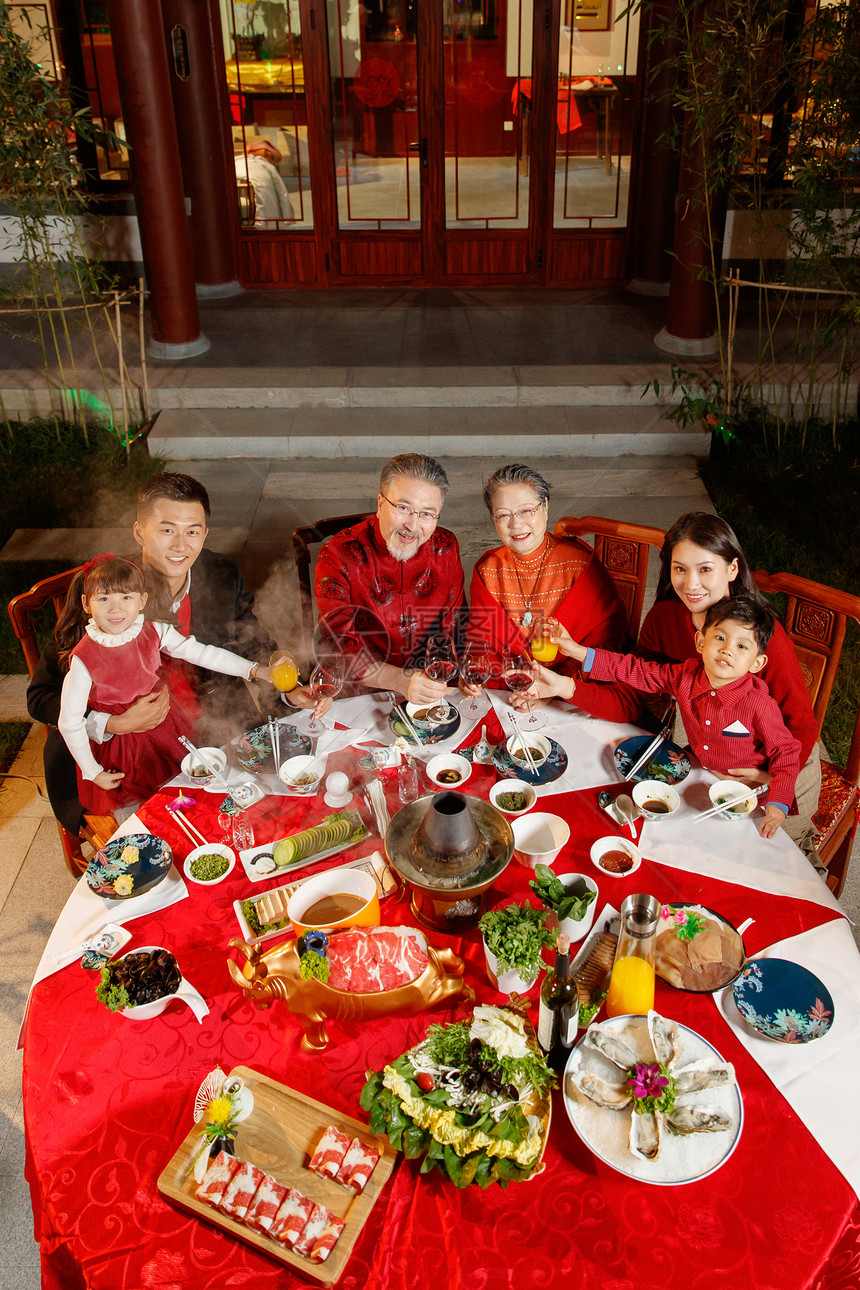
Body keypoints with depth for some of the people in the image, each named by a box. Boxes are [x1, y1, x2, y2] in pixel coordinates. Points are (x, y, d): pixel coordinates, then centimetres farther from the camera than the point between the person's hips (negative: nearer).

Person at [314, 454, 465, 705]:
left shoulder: (445, 547, -2)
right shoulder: (338, 556, -15)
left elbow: (455, 624, 5)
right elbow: (339, 649, -22)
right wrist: (402, 681, -37)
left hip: (434, 691, 1)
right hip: (364, 692, -1)